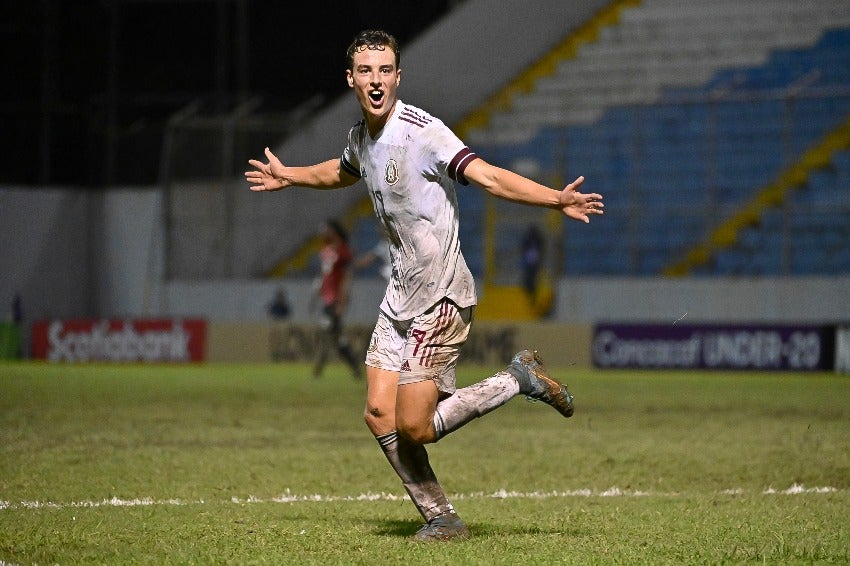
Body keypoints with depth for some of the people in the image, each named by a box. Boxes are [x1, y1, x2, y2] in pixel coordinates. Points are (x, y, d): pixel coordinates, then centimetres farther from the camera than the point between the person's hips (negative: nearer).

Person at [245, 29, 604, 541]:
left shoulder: (422, 131, -18)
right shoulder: (362, 136, 8)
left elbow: (488, 176, -27)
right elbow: (342, 172, 33)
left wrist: (557, 199, -40)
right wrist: (288, 177, 47)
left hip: (441, 296, -8)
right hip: (401, 293, 8)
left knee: (413, 426, -11)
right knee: (380, 413, 2)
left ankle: (520, 380, 6)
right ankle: (442, 518, 14)